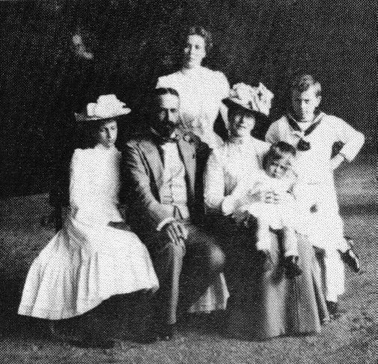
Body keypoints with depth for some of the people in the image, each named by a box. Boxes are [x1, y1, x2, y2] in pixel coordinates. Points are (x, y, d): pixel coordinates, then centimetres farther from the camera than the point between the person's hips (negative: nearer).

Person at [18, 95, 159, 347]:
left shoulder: (119, 157, 14)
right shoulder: (81, 157, 1)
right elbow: (78, 201, -4)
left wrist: (122, 219, -1)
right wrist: (107, 222, -11)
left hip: (114, 223, 4)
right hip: (86, 222, -4)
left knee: (135, 248, -22)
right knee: (102, 252, -30)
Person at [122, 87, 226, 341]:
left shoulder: (191, 147, 20)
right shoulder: (136, 149, 5)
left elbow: (200, 191, 20)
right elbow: (140, 193, -12)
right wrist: (165, 220, -26)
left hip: (188, 222, 4)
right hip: (153, 224, -4)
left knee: (215, 256, -24)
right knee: (172, 247, -36)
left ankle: (176, 308, -6)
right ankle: (164, 320, -18)